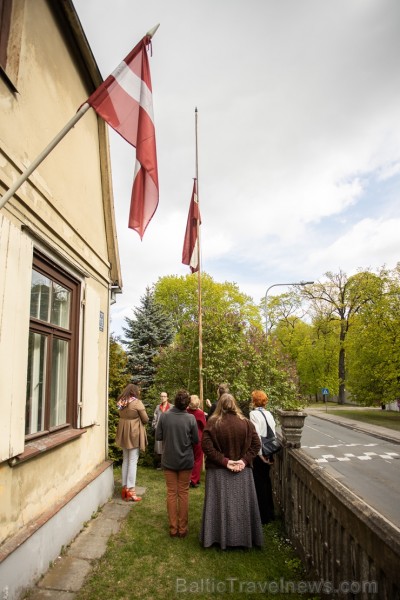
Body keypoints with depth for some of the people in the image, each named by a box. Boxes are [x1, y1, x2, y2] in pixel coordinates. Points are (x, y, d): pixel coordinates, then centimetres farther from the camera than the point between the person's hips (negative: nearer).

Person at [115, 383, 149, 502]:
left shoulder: (121, 403, 5)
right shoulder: (137, 403, -13)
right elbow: (146, 419, -8)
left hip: (124, 434, 7)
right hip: (134, 434, -6)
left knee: (125, 460, 15)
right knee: (133, 462, -2)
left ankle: (124, 488, 20)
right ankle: (130, 491, 0)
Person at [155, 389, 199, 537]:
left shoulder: (164, 416, -14)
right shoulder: (190, 418, -16)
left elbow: (158, 436, -5)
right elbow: (196, 440, -8)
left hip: (169, 460, 1)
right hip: (186, 461, 0)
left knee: (171, 493, 13)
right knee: (183, 493, 12)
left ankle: (173, 528, 20)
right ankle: (182, 529, 21)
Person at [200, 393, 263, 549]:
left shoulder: (212, 423, -11)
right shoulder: (245, 422, -5)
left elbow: (206, 446, -16)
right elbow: (256, 444, -5)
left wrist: (224, 461, -14)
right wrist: (244, 460, -8)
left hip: (218, 471, -1)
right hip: (242, 471, 2)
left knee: (220, 504, 11)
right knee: (242, 504, 15)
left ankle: (220, 537, 22)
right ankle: (244, 537, 28)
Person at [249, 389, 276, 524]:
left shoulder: (254, 413, -15)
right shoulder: (269, 414, 5)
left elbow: (256, 436, -21)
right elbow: (273, 433, 5)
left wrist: (260, 454, -15)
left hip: (259, 453, -7)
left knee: (259, 483, 5)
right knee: (266, 480, 19)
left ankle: (263, 516, 15)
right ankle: (269, 512, 31)